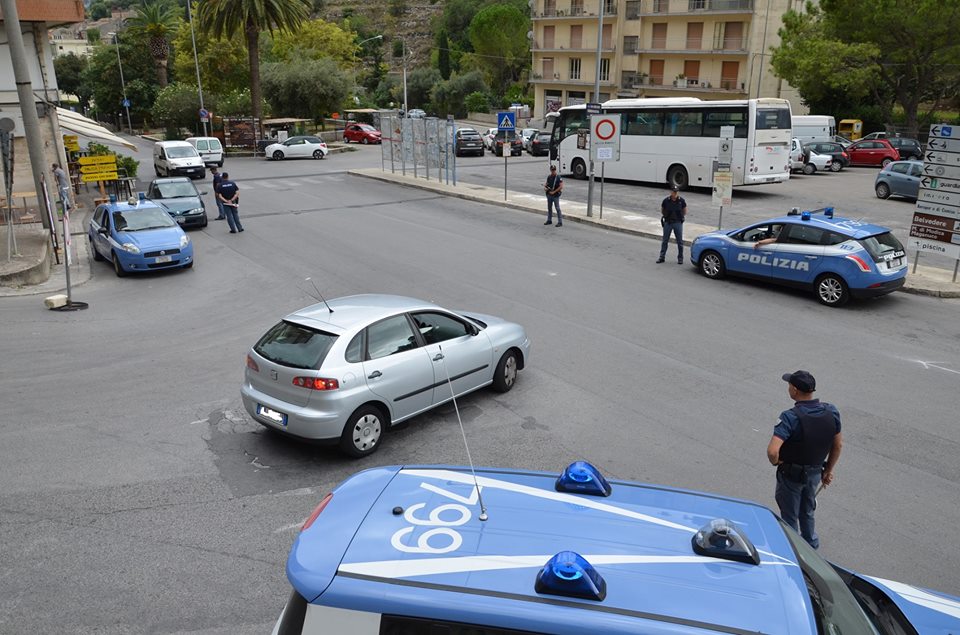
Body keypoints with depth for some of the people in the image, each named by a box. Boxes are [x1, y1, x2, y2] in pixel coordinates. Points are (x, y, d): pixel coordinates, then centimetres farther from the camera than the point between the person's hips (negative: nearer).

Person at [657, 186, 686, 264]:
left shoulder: (681, 200, -4)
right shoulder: (666, 200, -6)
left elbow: (684, 210, 10)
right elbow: (662, 210, 9)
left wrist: (683, 216, 2)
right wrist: (662, 216, 1)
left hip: (678, 223, 0)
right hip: (667, 222, 0)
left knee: (680, 241, 5)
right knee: (665, 240, 7)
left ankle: (680, 258, 15)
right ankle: (662, 257, 16)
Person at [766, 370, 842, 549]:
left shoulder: (790, 417, -31)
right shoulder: (831, 412, -12)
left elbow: (772, 451, -40)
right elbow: (838, 445, 1)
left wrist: (776, 462, -16)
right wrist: (828, 470, 14)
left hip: (791, 475, -6)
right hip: (815, 473, 6)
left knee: (789, 517, 16)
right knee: (807, 512, 29)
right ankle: (811, 544, 47)